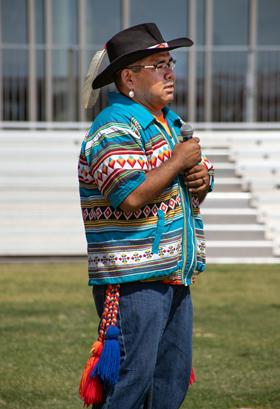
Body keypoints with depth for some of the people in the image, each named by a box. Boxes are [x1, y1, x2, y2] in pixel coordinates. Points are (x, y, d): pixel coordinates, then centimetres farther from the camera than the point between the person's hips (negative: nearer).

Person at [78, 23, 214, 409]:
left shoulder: (170, 122, 18)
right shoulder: (115, 128, -12)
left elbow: (197, 183, 25)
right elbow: (131, 196, -26)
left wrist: (201, 180, 1)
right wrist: (178, 162, -14)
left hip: (176, 275, 9)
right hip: (132, 280, -9)